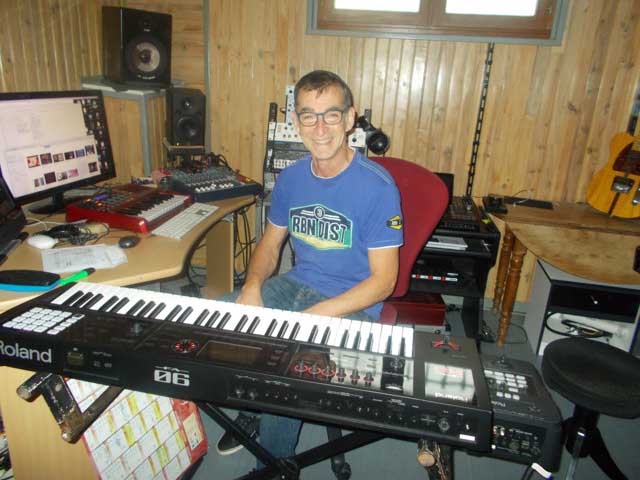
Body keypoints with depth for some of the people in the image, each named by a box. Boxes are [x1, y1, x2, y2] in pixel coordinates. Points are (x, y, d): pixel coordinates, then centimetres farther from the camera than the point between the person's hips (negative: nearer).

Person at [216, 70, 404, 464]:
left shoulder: (377, 186, -18)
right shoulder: (291, 177, 1)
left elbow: (383, 280, -17)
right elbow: (270, 243, 12)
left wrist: (313, 315, -26)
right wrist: (253, 285, -10)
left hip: (350, 305, -6)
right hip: (296, 285, 6)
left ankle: (276, 460, 5)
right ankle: (253, 410, 18)